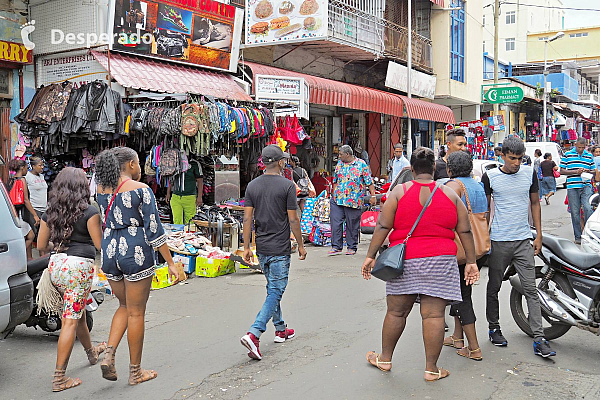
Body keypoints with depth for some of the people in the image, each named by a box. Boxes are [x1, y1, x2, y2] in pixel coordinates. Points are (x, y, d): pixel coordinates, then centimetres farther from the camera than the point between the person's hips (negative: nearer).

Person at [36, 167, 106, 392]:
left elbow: (41, 245, 13)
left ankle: (91, 352, 45)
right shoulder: (89, 212, -9)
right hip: (79, 265, -7)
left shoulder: (50, 214, 7)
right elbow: (100, 245, -7)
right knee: (70, 320, -2)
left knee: (77, 311, 24)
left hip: (55, 265, 7)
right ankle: (59, 377, 0)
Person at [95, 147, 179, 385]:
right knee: (136, 313, 6)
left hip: (109, 252, 6)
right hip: (136, 252, -6)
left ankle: (109, 354, 8)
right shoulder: (140, 190, -11)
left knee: (125, 306, 24)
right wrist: (170, 263, -9)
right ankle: (135, 372, 17)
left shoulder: (101, 190, 6)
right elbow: (154, 230, -13)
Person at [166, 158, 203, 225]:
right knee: (177, 221, -3)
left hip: (189, 197, -3)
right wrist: (168, 193, 18)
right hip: (176, 197, 3)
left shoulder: (194, 164, -2)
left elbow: (200, 181, 0)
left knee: (189, 222, 1)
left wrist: (199, 197, -5)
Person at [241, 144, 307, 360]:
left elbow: (247, 218, 2)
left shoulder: (252, 185, 3)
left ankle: (280, 329, 31)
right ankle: (253, 334, -15)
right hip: (280, 249, -6)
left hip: (261, 248, 6)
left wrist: (247, 247, 8)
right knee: (275, 292, -3)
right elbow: (293, 219, -9)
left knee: (273, 288, 20)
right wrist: (301, 245, 2)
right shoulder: (287, 185, -10)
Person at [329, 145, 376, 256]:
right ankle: (336, 246, 6)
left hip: (353, 200, -4)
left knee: (352, 225, 3)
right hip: (337, 199, 4)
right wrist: (334, 194, 17)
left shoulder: (361, 164, -2)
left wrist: (373, 195, -6)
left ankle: (352, 247, 16)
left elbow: (369, 182, -1)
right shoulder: (339, 164, 13)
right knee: (335, 222, -1)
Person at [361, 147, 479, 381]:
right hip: (440, 261, 0)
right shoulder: (450, 195, 4)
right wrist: (471, 262, 11)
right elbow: (465, 232, 5)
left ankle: (384, 359, 26)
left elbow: (382, 227, -5)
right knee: (433, 315, 3)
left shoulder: (399, 192, -1)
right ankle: (431, 368, 12)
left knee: (396, 312, 11)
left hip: (404, 260, 0)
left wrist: (370, 256, -1)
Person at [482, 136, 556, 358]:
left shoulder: (530, 173, 4)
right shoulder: (490, 177, -3)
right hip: (499, 241, -1)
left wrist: (538, 235, 9)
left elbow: (535, 203, 13)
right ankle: (494, 328, 27)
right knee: (494, 287, 9)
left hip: (524, 240, 1)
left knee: (531, 289, -1)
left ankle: (539, 339, 2)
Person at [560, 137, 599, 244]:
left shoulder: (589, 156, 13)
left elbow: (594, 171, 18)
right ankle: (578, 236, 12)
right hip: (572, 188, -1)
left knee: (588, 208, -16)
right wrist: (575, 172, -10)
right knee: (575, 212, 3)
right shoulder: (567, 155, 6)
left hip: (586, 186, 1)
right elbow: (562, 171, 4)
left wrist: (588, 171, -5)